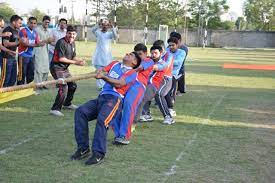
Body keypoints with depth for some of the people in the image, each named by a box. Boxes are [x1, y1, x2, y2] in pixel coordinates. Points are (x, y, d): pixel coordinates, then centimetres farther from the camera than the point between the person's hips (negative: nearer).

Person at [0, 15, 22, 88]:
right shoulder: (7, 30, -13)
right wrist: (19, 42, -20)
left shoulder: (16, 31, 15)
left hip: (13, 57, 9)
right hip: (6, 58, -9)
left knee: (13, 79, 13)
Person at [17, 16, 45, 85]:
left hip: (31, 56, 7)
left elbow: (38, 43, 9)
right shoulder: (23, 31, -10)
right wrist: (36, 45, -20)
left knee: (31, 74, 12)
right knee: (22, 74, -4)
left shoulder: (35, 33, 12)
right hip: (23, 56, -7)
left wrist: (41, 43, -14)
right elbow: (24, 43, -17)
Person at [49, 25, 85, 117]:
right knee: (63, 87, -23)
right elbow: (61, 58, -22)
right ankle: (55, 109, -19)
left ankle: (67, 104, 41)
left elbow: (74, 56, 15)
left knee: (73, 85, 21)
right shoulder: (61, 42, -18)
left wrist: (80, 61, -6)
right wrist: (74, 62, -19)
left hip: (65, 69, 10)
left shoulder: (72, 43, 9)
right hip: (57, 68, -10)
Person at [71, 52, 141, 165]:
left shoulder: (132, 73, 8)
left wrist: (104, 76, -15)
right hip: (101, 97, 6)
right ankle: (83, 148, -15)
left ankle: (98, 154, -29)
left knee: (102, 119, -32)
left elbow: (119, 84, -7)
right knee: (80, 112, -16)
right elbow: (102, 70, 17)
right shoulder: (115, 64, 30)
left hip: (115, 99, -6)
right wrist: (100, 71, -6)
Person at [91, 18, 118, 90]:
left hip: (107, 55, 1)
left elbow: (115, 36, -15)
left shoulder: (110, 34, 5)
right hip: (99, 55, -1)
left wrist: (112, 27, -27)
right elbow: (92, 30, -18)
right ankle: (101, 85, 2)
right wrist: (98, 24, -34)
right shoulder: (98, 32, 3)